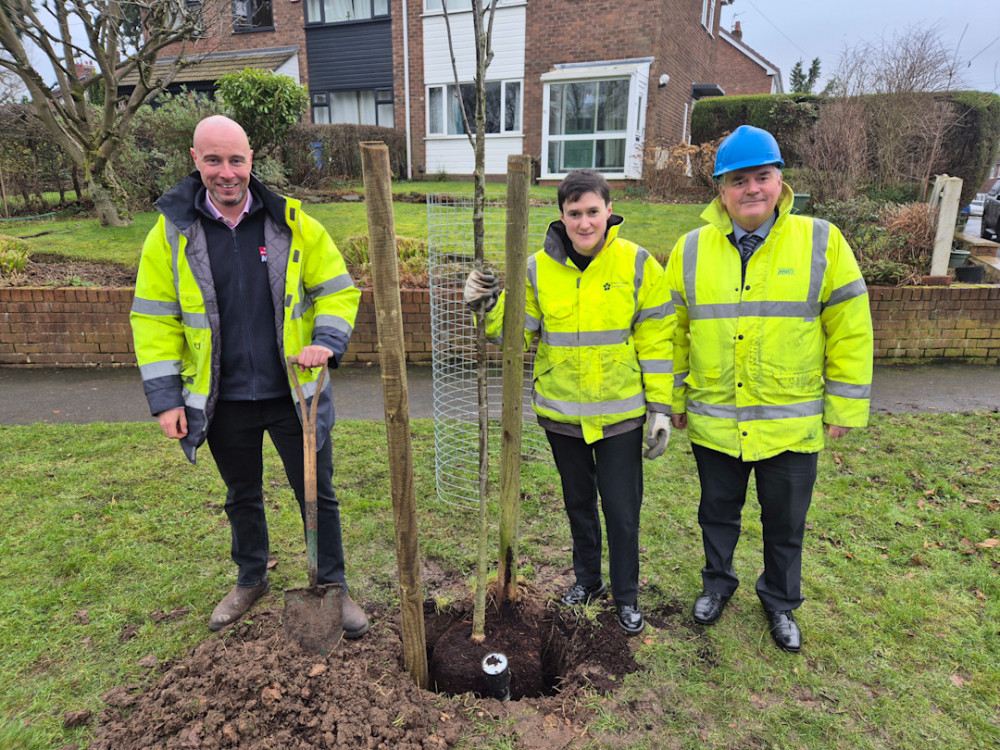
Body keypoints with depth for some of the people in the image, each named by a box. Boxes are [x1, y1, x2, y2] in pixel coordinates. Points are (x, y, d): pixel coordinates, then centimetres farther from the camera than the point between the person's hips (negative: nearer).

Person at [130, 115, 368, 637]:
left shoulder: (291, 222, -5)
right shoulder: (172, 231, -3)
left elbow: (337, 289, 1)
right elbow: (155, 318, 0)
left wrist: (327, 341, -17)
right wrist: (164, 397, -4)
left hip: (291, 393, -1)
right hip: (223, 399, 2)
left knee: (317, 493, 8)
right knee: (242, 496, 21)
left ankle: (332, 586, 28)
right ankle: (250, 579, 44)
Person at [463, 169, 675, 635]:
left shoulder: (637, 264, -10)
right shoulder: (539, 268, -4)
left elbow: (656, 341, -6)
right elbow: (518, 334, 0)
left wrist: (660, 408, -6)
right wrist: (488, 308, -19)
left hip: (620, 413, -2)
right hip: (561, 412, 3)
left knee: (621, 508, 7)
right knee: (578, 501, 20)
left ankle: (627, 595, 29)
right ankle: (587, 579, 42)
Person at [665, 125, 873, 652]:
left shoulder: (821, 242, -6)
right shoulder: (691, 250, -2)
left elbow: (850, 331, -3)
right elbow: (673, 333, 5)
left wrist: (844, 407, -3)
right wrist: (674, 399, 7)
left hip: (792, 424, -1)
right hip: (713, 423, 1)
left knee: (785, 524, 16)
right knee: (718, 513, 20)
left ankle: (781, 600, 42)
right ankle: (717, 583, 46)